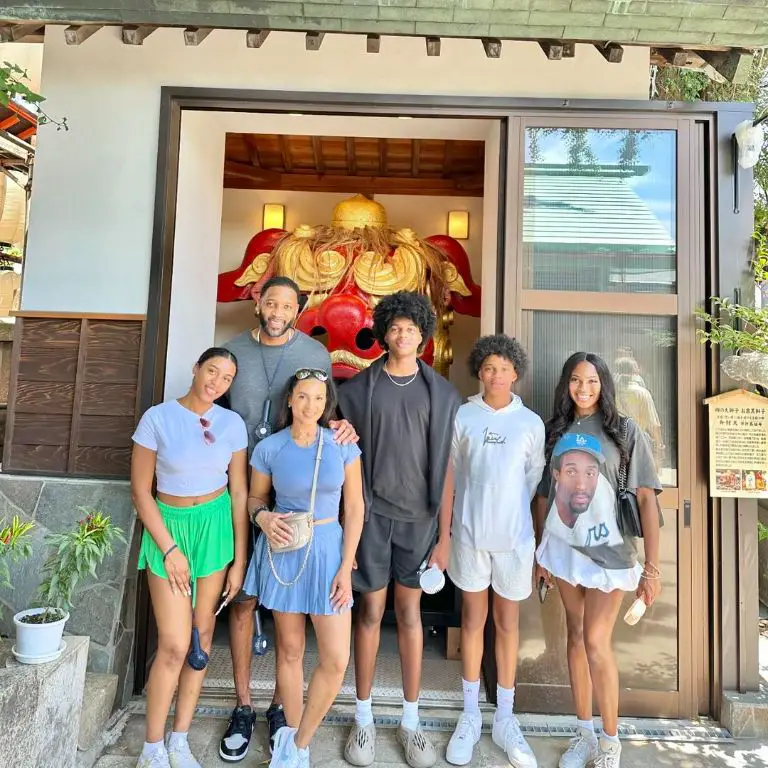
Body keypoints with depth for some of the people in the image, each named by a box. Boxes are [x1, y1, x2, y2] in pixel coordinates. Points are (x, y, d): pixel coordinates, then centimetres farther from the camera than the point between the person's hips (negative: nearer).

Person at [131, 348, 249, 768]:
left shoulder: (232, 423, -4)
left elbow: (239, 492, -1)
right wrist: (169, 548, -10)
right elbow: (140, 490, -7)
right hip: (168, 526, -2)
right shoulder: (157, 417, -10)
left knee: (203, 635, 10)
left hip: (216, 527, 3)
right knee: (174, 645, -2)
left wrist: (240, 559, -1)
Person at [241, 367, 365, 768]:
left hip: (327, 550, 0)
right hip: (283, 551, 0)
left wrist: (346, 568, -6)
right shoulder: (268, 448, -6)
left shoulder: (342, 445, -8)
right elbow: (254, 497, 9)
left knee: (336, 660, -1)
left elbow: (355, 508, -3)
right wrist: (263, 517, -15)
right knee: (290, 649, 14)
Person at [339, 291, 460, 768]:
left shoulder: (442, 393, 1)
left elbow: (446, 466, 1)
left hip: (419, 517, 1)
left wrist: (445, 535, 0)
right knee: (371, 611, 9)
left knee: (411, 613, 13)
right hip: (371, 513, -1)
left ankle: (411, 720, 29)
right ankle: (364, 718, 28)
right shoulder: (359, 388, -1)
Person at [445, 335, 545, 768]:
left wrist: (517, 518, 5)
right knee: (473, 619, 12)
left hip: (515, 537, 1)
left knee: (508, 623, 13)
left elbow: (535, 481, 6)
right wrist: (447, 527, 3)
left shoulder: (531, 423, 0)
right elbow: (451, 475, 2)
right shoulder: (462, 417, -2)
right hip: (470, 534, 0)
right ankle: (471, 715, 28)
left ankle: (505, 719, 29)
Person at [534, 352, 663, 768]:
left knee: (596, 641, -5)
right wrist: (541, 552, 10)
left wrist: (651, 567, -9)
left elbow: (647, 499, -6)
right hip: (564, 547, 3)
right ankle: (585, 734, 29)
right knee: (576, 637, 12)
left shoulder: (625, 431, -4)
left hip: (608, 551, -3)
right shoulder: (555, 432, 5)